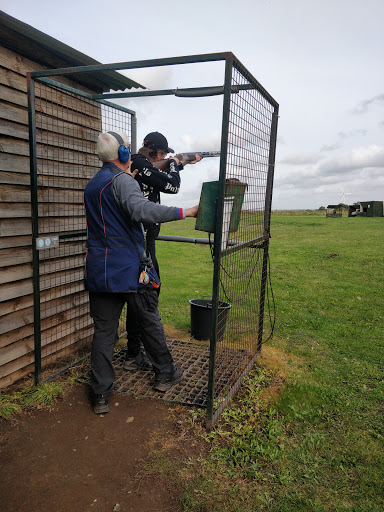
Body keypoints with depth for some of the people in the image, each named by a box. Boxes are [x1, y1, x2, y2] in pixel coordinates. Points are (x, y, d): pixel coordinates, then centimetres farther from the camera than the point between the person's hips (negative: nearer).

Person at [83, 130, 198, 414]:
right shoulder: (122, 180, -10)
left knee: (103, 329, 8)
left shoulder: (91, 186, 16)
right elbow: (141, 209, -29)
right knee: (150, 321, 11)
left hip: (99, 271, 7)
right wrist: (185, 212, -31)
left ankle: (100, 395, 11)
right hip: (129, 269, -6)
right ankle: (165, 374, 28)